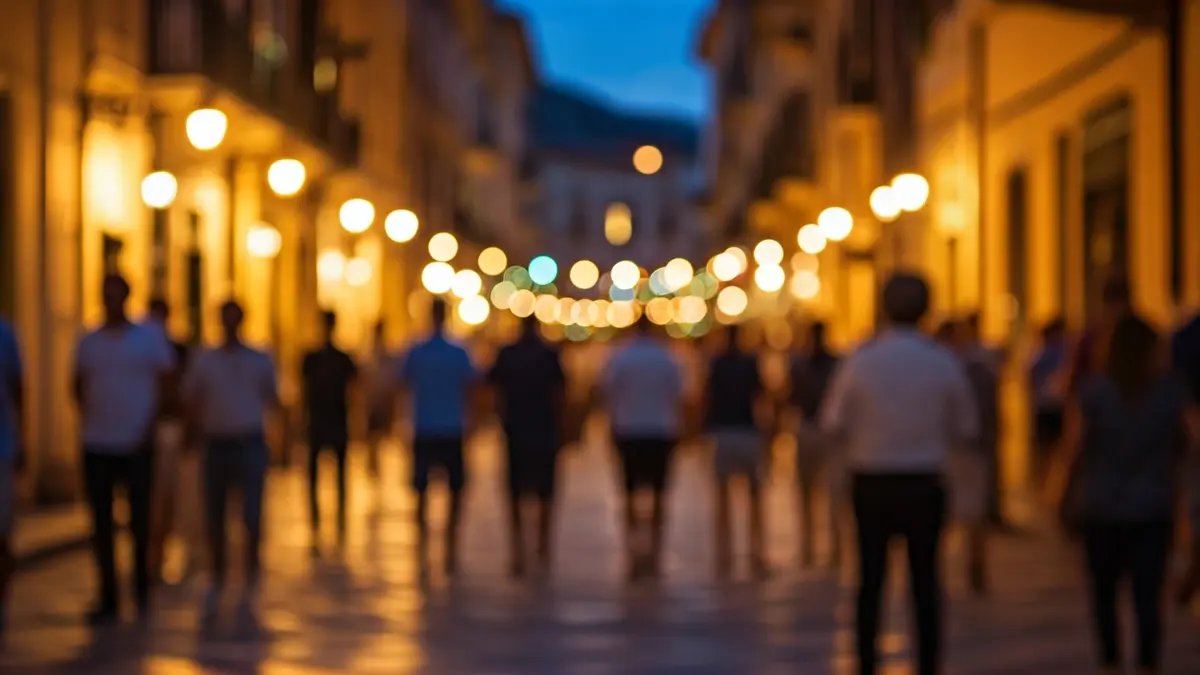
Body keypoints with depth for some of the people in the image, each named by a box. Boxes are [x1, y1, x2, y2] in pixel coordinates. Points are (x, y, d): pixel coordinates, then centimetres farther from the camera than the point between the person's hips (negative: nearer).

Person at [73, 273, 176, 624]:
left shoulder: (150, 338, 2)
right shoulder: (88, 342, 10)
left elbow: (166, 382, 3)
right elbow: (79, 385, 19)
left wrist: (151, 424, -7)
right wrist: (87, 418, 4)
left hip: (137, 446, -2)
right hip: (97, 446, 2)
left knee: (139, 519, 1)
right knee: (101, 525, 2)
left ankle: (141, 585, 24)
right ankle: (108, 599, 8)